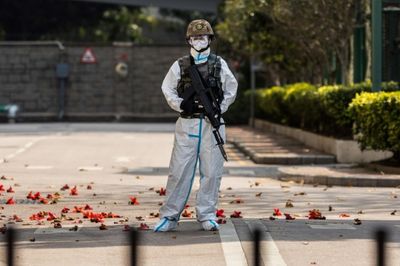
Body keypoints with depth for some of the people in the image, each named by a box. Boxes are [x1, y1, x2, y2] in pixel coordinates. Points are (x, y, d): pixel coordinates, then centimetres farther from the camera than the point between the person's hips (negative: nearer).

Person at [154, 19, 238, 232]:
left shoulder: (219, 64, 7)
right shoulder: (180, 65, 5)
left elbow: (231, 88, 15)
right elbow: (167, 89, 10)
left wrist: (220, 108, 2)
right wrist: (181, 104, -6)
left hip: (212, 124, 1)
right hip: (187, 124, -1)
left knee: (211, 172, 1)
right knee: (179, 171, -2)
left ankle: (207, 216, 10)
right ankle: (169, 216, 4)